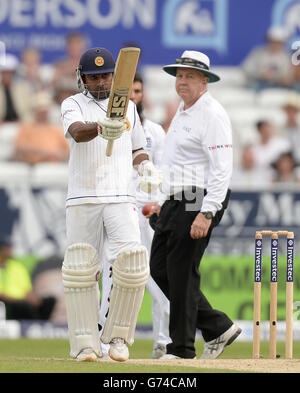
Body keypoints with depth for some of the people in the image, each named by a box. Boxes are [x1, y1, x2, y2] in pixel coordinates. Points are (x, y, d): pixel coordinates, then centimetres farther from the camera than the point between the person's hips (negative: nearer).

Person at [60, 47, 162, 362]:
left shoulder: (128, 107, 15)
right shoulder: (73, 105, 3)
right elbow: (76, 132, -20)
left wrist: (146, 166, 2)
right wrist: (100, 129, -42)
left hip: (121, 199, 2)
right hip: (82, 200, -2)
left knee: (131, 262, -15)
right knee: (81, 270, -3)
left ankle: (118, 335, 0)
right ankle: (85, 344, 4)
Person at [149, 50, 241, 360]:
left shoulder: (212, 114, -14)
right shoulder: (182, 112, 17)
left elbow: (222, 169, -20)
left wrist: (206, 212, -26)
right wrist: (166, 201, 24)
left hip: (200, 203, -10)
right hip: (176, 203, 10)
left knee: (182, 273, -7)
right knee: (160, 267, 9)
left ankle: (182, 348, 3)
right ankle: (217, 328, 15)